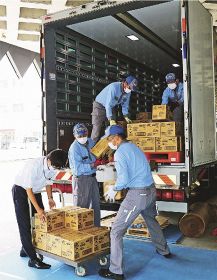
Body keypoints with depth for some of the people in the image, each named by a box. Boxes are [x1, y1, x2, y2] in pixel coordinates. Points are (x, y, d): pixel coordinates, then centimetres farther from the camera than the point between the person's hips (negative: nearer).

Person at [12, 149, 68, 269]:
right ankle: (33, 259, -7)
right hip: (21, 190, -7)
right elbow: (28, 189, -28)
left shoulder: (53, 166, -14)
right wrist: (38, 209, -28)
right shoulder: (33, 165, -34)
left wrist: (50, 198, -8)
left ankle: (26, 249, 26)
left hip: (35, 191, 7)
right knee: (25, 225, -9)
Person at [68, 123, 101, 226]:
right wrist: (92, 165, -26)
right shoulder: (74, 148, -19)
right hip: (81, 179, -8)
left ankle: (96, 227, 31)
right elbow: (78, 168, -25)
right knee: (82, 207, 1)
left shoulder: (90, 141, 5)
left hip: (92, 177, 8)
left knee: (96, 204, 17)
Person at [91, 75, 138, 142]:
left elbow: (125, 104, 5)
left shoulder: (128, 92, -10)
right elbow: (108, 104, -35)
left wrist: (126, 116, -5)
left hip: (110, 107, 7)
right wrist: (111, 119, -38)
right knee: (97, 128, -12)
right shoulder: (114, 87, -32)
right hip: (100, 106, -7)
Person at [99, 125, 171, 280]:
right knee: (151, 220, 33)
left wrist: (114, 189, -2)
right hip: (151, 190, 9)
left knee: (117, 230, -1)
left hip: (137, 194, -9)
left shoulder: (120, 152, -14)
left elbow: (124, 179, -21)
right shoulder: (134, 147, 12)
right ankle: (164, 250, 51)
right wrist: (116, 187, 17)